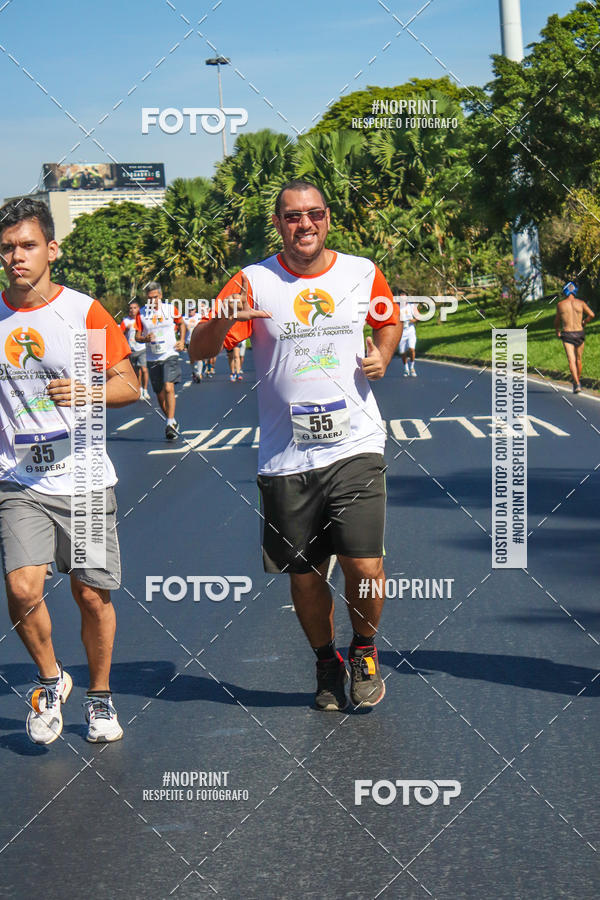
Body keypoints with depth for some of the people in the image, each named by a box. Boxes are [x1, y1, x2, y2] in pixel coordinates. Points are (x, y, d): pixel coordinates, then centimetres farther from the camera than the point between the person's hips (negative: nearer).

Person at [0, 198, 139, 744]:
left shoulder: (84, 311, -3)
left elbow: (129, 385, -2)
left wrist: (87, 392, -20)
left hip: (84, 480, -1)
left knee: (92, 595, 4)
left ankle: (100, 698, 26)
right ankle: (51, 680, 11)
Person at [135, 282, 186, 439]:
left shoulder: (170, 309, 1)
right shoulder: (141, 313, 1)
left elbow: (181, 323, 19)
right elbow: (137, 336, 4)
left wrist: (182, 341, 5)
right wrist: (145, 339, -18)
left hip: (170, 355, -2)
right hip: (152, 358, 2)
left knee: (169, 388, -20)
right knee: (160, 394, 8)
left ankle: (170, 425, -21)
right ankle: (172, 421, 29)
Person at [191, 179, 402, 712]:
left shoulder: (363, 273, 6)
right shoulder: (254, 282, -1)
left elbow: (390, 320, 26)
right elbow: (198, 351, -5)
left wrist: (381, 356, 5)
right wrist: (224, 321, -25)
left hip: (355, 447, 0)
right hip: (286, 458, 0)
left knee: (364, 566, -10)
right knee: (304, 575, 6)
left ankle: (365, 651, 18)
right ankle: (327, 664, 29)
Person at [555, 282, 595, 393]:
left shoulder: (560, 304, 1)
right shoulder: (581, 303, 1)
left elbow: (557, 320, 12)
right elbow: (592, 315, -9)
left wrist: (557, 330, 30)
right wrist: (584, 323, 10)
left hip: (567, 335, -2)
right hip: (579, 333, 2)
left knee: (571, 360, -8)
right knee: (579, 360, 19)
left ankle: (576, 384, -22)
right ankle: (578, 381, 33)